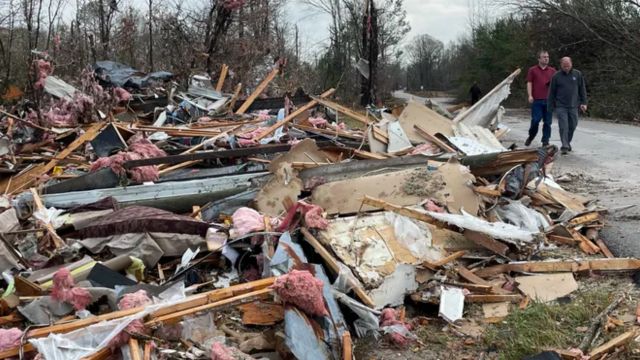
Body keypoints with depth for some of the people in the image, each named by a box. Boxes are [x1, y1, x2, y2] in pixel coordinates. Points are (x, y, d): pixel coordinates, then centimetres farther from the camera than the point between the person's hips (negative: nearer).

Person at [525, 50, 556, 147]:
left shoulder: (552, 71, 13)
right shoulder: (532, 70, 7)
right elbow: (529, 83, 3)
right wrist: (530, 95, -7)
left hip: (548, 100, 2)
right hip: (537, 100, -2)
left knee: (547, 122, 2)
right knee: (535, 120, -4)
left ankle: (545, 141, 9)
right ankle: (531, 137, 18)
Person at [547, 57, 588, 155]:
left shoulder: (577, 74, 4)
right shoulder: (556, 76, 0)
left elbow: (582, 89, 9)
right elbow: (551, 92, 3)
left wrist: (583, 102, 3)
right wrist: (550, 107, 1)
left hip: (573, 106, 2)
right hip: (561, 107, -2)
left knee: (572, 126, 9)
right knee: (563, 127, -10)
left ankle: (568, 143, 27)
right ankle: (564, 146, -8)